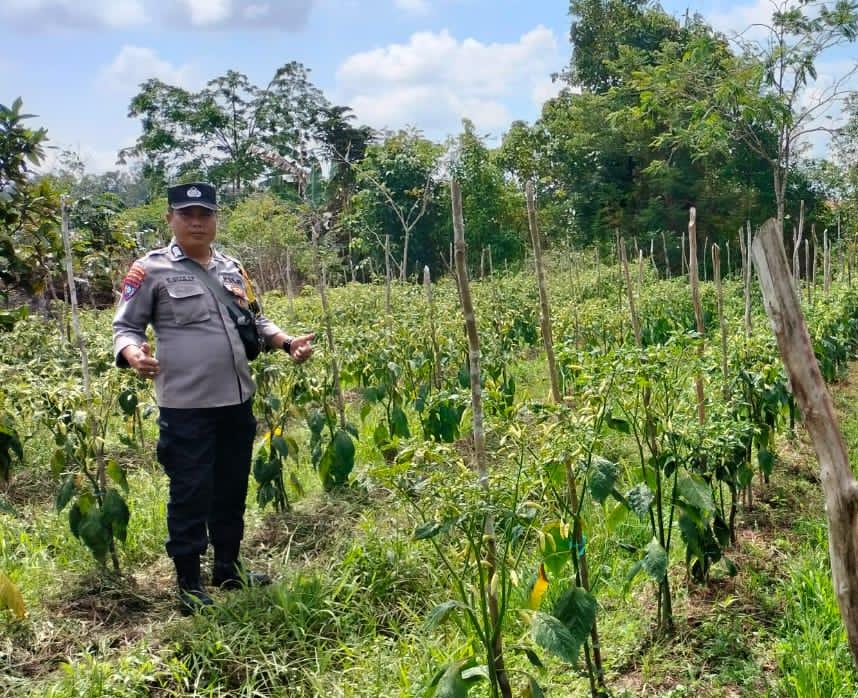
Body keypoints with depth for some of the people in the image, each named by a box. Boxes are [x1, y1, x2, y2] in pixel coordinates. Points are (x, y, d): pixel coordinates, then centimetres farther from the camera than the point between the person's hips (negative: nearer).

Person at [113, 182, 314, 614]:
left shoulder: (232, 269, 12)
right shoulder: (151, 270, -4)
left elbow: (256, 322, 21)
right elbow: (125, 327, -2)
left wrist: (288, 343, 5)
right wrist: (134, 354, -23)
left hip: (237, 402, 6)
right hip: (185, 407, -6)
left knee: (232, 490, 16)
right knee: (190, 494, 2)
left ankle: (228, 569, 33)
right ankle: (189, 585, 17)